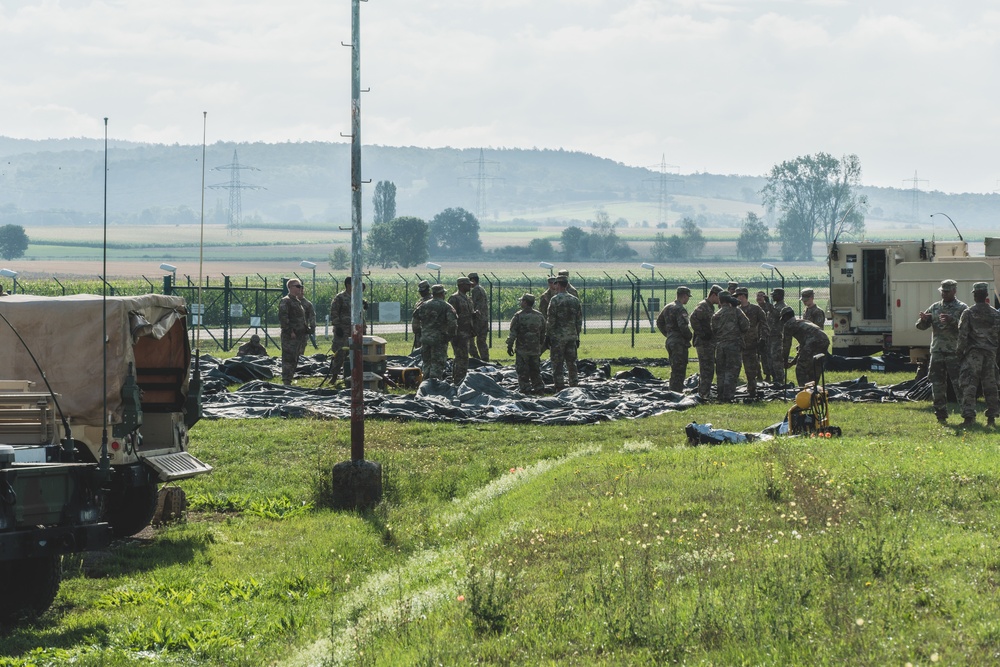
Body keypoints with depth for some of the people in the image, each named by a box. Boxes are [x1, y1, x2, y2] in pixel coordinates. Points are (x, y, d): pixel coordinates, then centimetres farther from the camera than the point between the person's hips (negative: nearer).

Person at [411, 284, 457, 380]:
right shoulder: (446, 307, -6)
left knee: (426, 363, 16)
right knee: (437, 365, -2)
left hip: (425, 338, 5)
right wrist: (451, 335, -1)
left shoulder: (424, 305, 9)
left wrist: (417, 335, 17)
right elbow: (452, 323, -15)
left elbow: (415, 321, 10)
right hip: (439, 339, -5)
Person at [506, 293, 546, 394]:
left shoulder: (519, 316, -10)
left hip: (522, 348, -5)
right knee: (535, 370, 14)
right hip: (536, 349, 5)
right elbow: (543, 333, 15)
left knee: (522, 370, 1)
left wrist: (509, 345, -2)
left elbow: (513, 333, -9)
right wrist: (540, 345, 25)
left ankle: (525, 388, -2)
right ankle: (538, 387, 14)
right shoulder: (539, 316, 7)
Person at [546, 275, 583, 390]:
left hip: (557, 337, -5)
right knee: (571, 363, 11)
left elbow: (550, 320, -11)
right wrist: (577, 336, 17)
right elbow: (579, 320, 11)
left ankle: (560, 388, -4)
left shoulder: (555, 300, -10)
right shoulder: (575, 300, 8)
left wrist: (547, 336, -4)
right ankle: (573, 387, 11)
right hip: (572, 336, 5)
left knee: (557, 364, -2)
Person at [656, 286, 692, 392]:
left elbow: (659, 322, 21)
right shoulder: (680, 309, -16)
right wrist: (689, 336, -9)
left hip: (670, 341, 9)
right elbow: (683, 326, -26)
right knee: (679, 370, -5)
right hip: (679, 343, -9)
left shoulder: (667, 307, 12)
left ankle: (672, 391, 23)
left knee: (674, 370, 18)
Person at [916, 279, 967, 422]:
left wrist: (952, 321, -27)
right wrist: (923, 320, -12)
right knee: (937, 384, 5)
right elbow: (921, 326, 11)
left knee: (959, 383, -8)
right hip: (937, 351, 5)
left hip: (954, 352, -5)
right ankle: (941, 414, 13)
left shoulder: (961, 308, -1)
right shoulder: (935, 307, 13)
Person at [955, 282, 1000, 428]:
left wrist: (960, 351, 1)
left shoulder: (968, 313, -6)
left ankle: (969, 417, -13)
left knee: (969, 385, -4)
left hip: (973, 353, -4)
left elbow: (963, 335, -9)